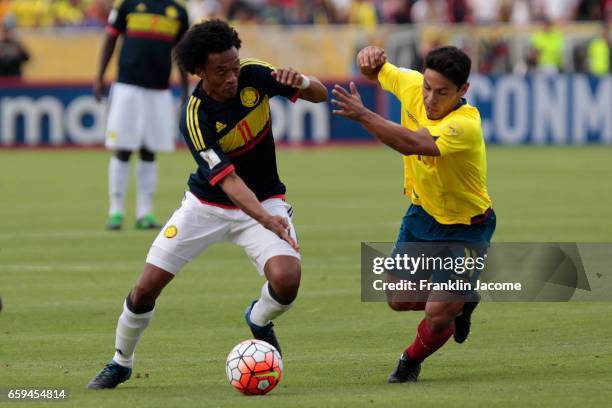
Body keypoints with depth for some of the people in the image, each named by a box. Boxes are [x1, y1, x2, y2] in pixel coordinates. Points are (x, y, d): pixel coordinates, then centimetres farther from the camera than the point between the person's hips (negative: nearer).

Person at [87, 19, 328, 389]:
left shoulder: (253, 75, -17)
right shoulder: (195, 118, -27)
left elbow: (321, 95, -7)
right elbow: (227, 180, -35)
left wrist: (303, 82, -31)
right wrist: (265, 219, -51)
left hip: (264, 201, 2)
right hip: (208, 204, -2)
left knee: (287, 280, -25)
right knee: (146, 288, -4)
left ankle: (260, 320, 12)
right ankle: (121, 363, 24)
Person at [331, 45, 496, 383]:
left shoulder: (465, 124, -36)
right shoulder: (411, 85, -15)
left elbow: (413, 144, -51)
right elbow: (375, 72, 5)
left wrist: (362, 114, -56)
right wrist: (370, 57, -20)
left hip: (465, 228, -7)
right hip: (422, 213, 7)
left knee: (437, 315, -11)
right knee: (399, 299, 9)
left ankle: (412, 360, 23)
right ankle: (460, 301, 39)